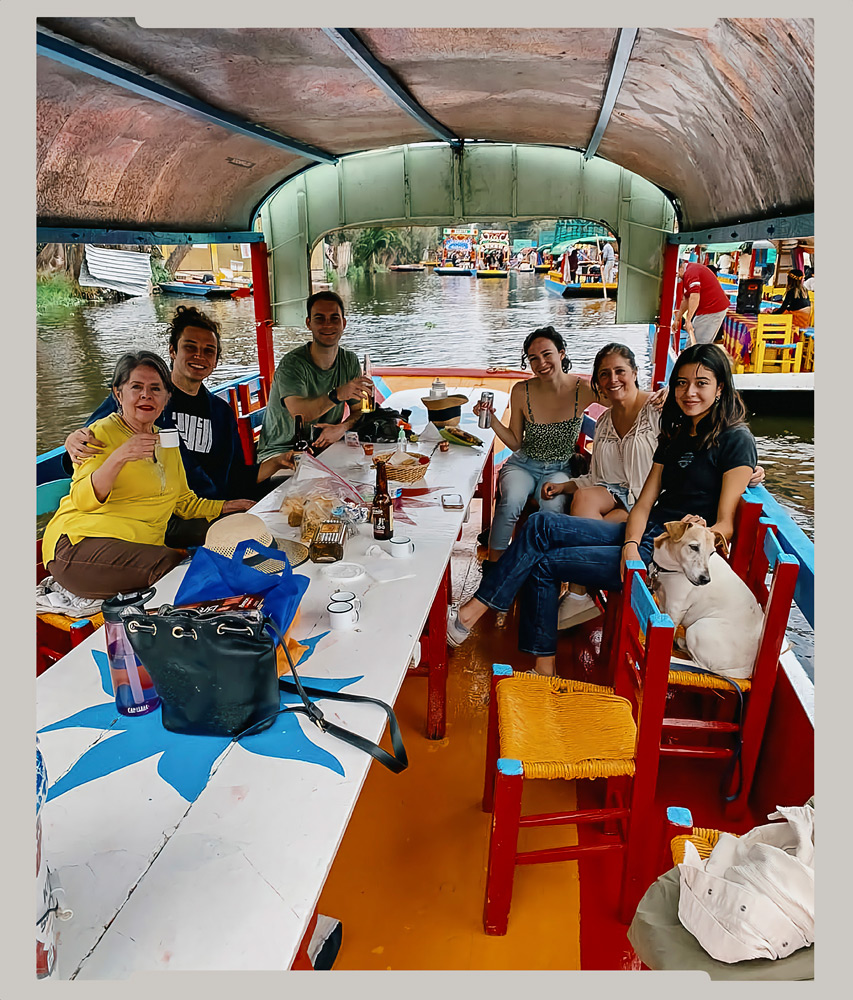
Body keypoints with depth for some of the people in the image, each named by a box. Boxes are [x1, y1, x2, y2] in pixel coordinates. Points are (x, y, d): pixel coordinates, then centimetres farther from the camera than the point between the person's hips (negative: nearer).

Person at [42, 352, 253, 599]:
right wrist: (118, 458, -30)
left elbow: (183, 502, 26)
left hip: (142, 547, 7)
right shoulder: (103, 433, -2)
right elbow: (83, 500, -15)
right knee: (171, 563, -35)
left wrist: (230, 505, 15)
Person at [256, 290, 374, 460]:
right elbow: (299, 412, -31)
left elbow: (359, 411, 9)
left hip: (324, 447, 6)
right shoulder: (292, 364, -15)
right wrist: (337, 395, -47)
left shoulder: (351, 362, 5)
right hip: (280, 451, -6)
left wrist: (343, 428, -14)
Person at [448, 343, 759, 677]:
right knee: (541, 525, -12)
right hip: (642, 534, 7)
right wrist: (630, 545, -12)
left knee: (543, 562, -15)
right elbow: (644, 503, 7)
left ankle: (469, 615, -3)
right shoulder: (676, 436, 17)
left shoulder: (736, 440, -5)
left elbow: (726, 525, -9)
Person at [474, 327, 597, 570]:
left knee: (552, 506, -34)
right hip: (523, 464, 1)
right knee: (511, 500, -32)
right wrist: (492, 420, -15)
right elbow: (516, 443, 1)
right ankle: (493, 565, -14)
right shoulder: (521, 392, -8)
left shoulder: (583, 389, -12)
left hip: (560, 469, 0)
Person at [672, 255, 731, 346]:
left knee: (697, 344, -11)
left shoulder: (690, 272, -16)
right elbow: (686, 299, 25)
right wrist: (677, 319, 26)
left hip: (712, 310, -11)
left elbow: (695, 297, -29)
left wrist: (688, 320, -26)